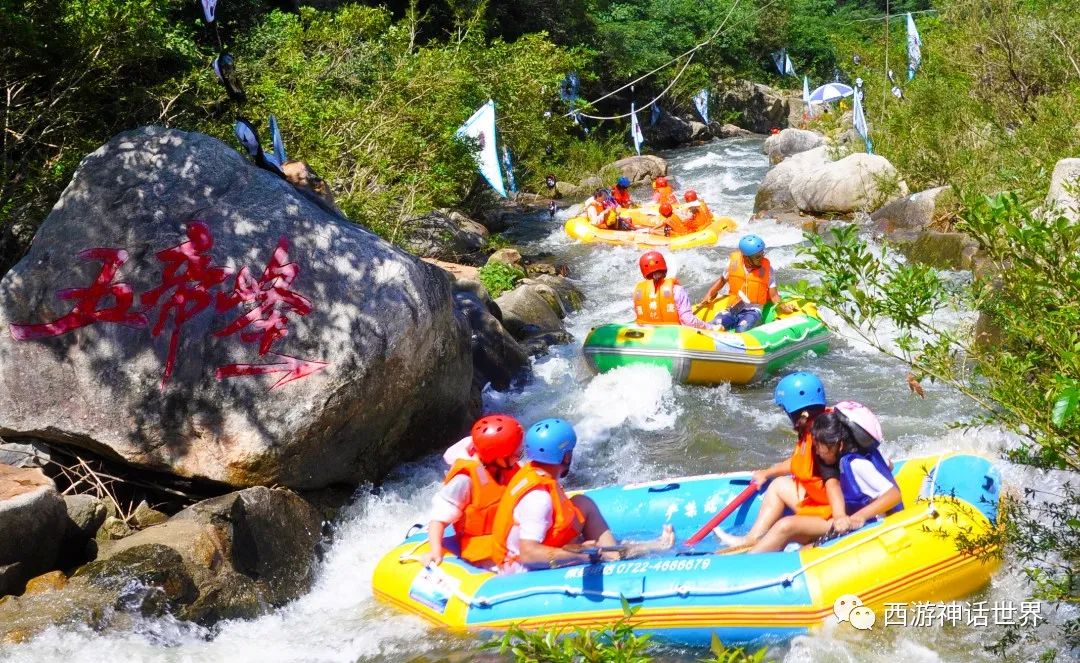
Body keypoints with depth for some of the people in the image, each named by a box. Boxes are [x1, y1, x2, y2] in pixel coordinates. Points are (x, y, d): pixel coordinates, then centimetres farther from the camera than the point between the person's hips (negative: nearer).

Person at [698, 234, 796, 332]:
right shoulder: (733, 260, -4)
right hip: (733, 309, 2)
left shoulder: (766, 266, -8)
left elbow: (773, 295, -3)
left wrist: (780, 305, -23)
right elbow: (722, 280, 15)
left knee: (742, 329, -31)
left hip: (753, 311, -2)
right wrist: (709, 295, 4)